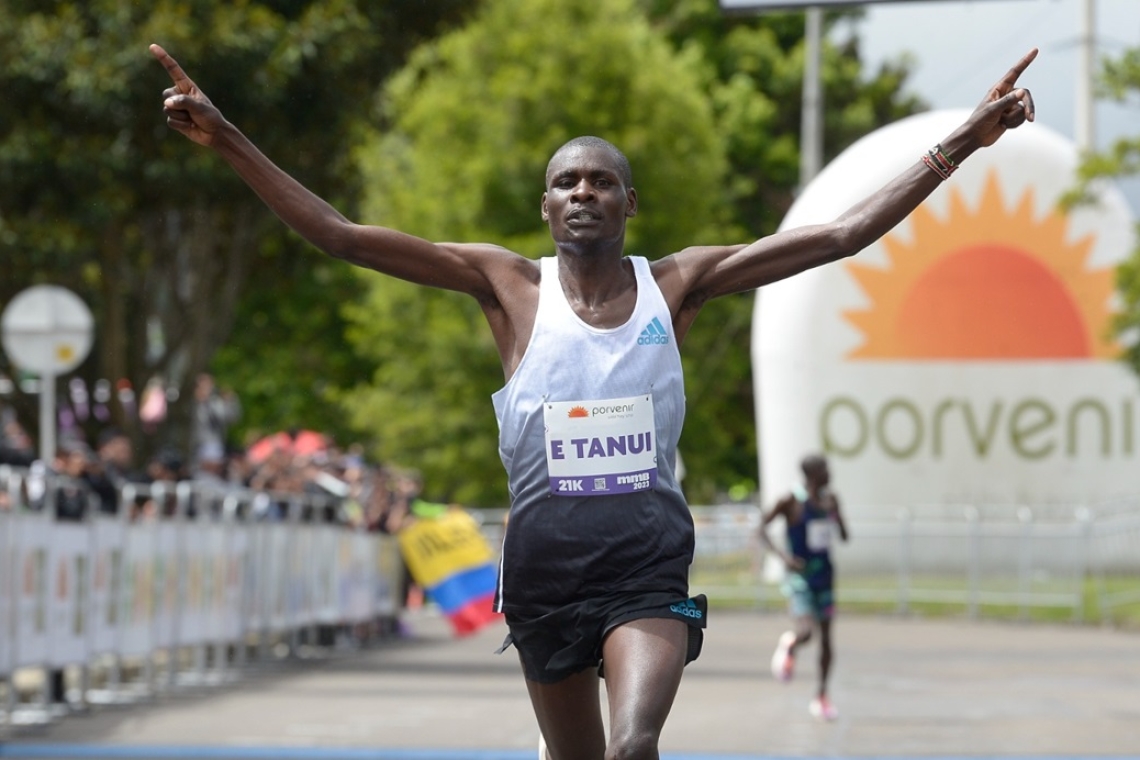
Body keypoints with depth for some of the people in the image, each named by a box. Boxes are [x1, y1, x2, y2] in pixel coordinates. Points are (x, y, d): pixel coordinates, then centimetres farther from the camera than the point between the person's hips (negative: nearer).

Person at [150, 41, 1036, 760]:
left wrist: (961, 144, -4)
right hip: (546, 557, 1)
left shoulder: (675, 283, 4)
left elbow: (843, 234, 1)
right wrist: (228, 140, -12)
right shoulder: (511, 285, 2)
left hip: (650, 556, -1)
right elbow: (340, 236, -4)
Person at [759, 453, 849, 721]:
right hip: (800, 574, -5)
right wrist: (782, 554, -25)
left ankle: (821, 696, 19)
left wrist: (834, 513, -12)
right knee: (805, 632, -20)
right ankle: (788, 645, 18)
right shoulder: (791, 501, -13)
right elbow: (762, 527, -11)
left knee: (826, 636, 7)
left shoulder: (830, 499, 3)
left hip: (824, 572, 5)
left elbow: (844, 536, 7)